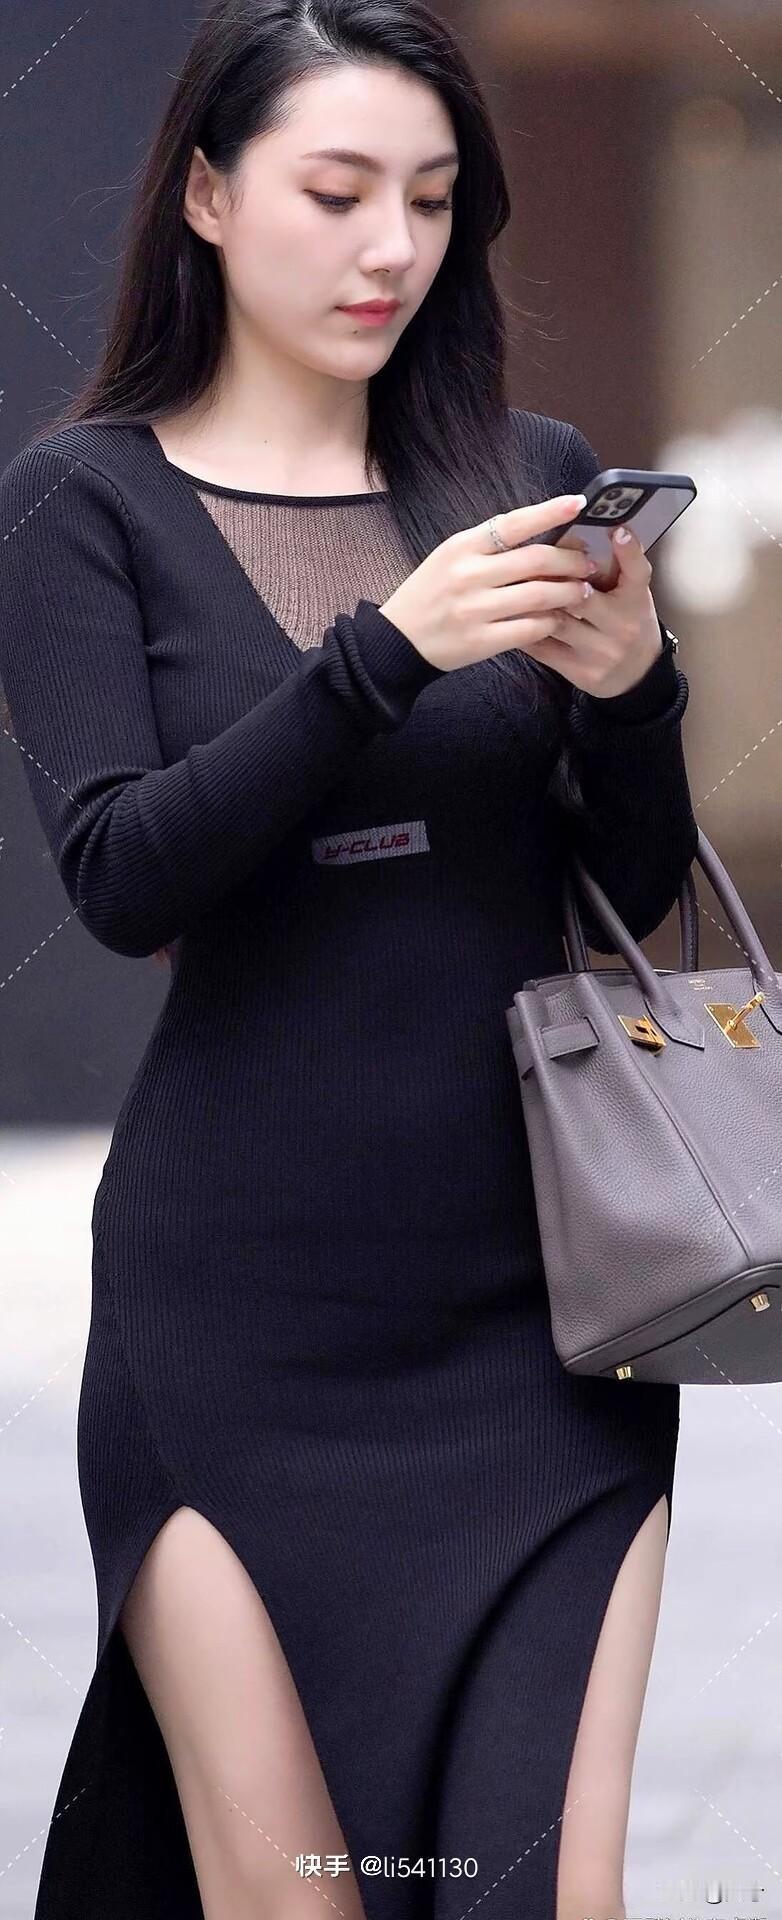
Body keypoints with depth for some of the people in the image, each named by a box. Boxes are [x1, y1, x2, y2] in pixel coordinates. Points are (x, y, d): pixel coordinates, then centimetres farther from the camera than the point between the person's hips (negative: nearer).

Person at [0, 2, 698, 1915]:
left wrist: (630, 691, -10)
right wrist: (389, 650, -21)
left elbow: (640, 891, 10)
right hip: (247, 1309, -2)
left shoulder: (531, 476, 9)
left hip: (537, 1288, 2)